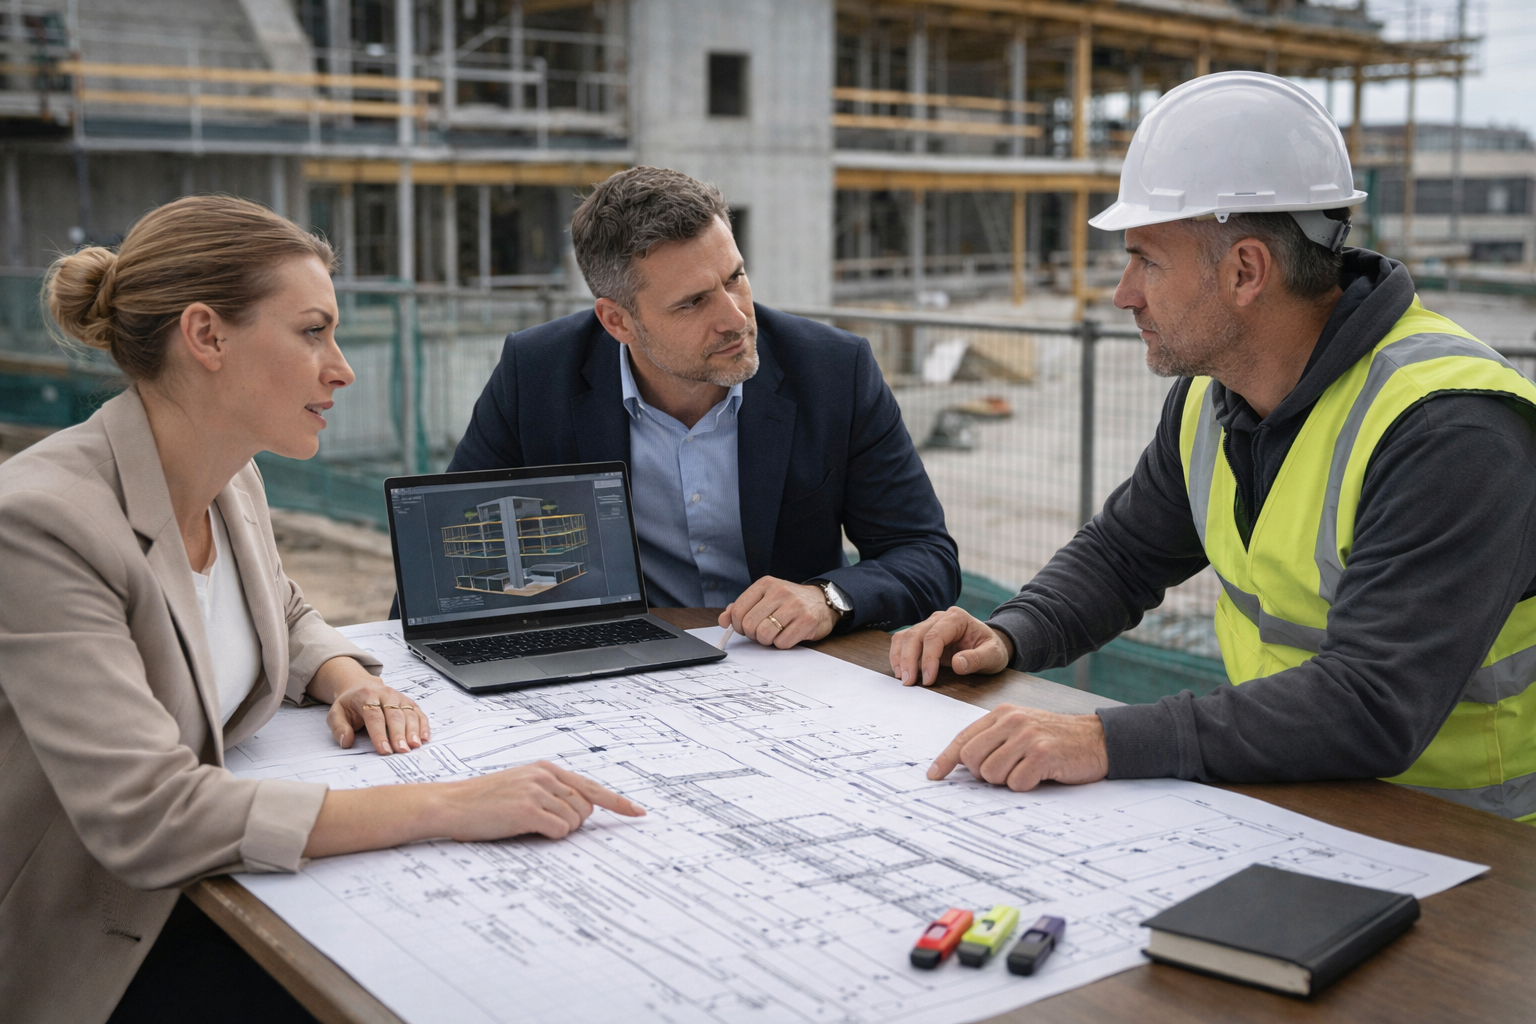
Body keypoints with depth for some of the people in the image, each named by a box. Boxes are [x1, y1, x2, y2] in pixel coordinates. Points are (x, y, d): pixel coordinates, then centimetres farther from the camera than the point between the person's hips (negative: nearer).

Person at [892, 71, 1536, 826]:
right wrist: (1007, 636, -2)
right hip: (1278, 806, 7)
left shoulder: (1447, 429, -24)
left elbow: (1374, 708, -32)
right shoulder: (1212, 394, 2)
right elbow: (1124, 551, 17)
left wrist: (1110, 741, -38)